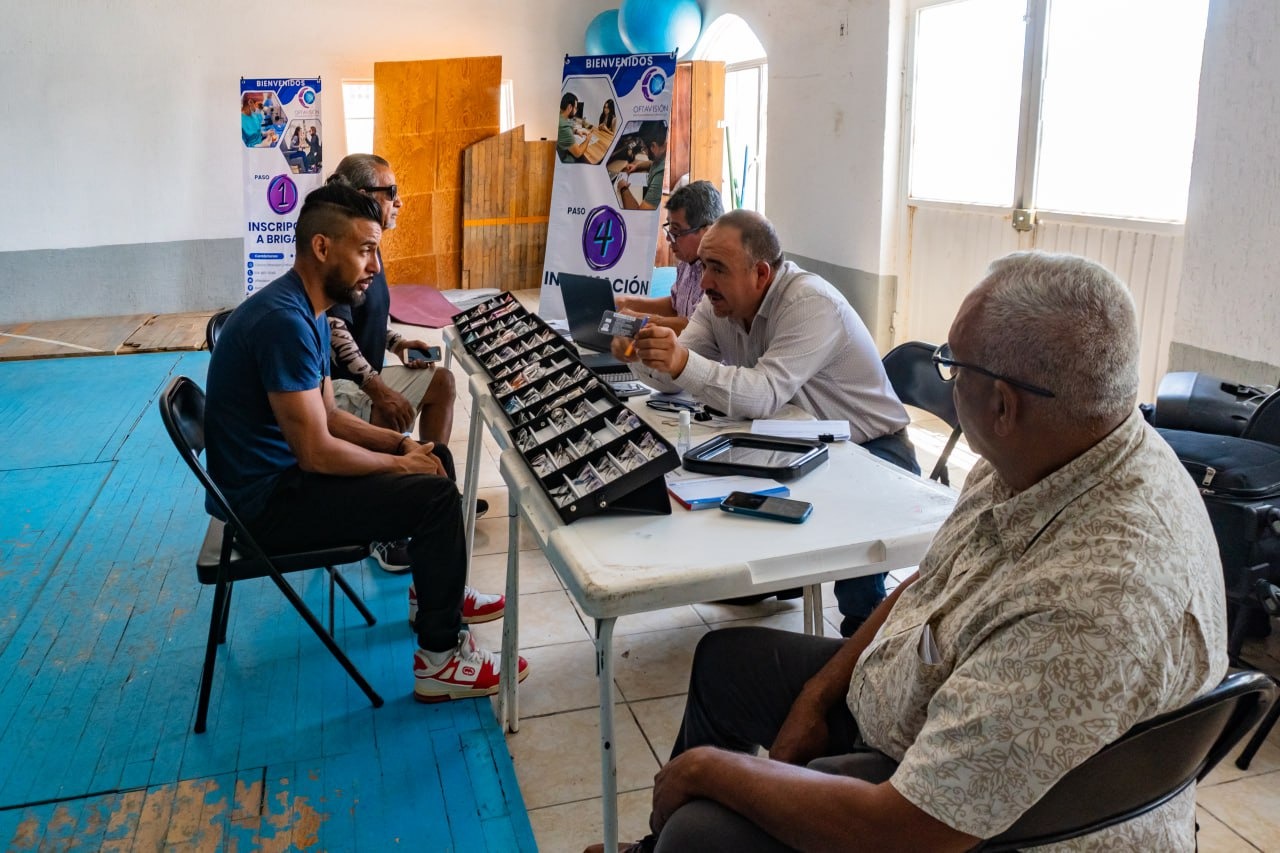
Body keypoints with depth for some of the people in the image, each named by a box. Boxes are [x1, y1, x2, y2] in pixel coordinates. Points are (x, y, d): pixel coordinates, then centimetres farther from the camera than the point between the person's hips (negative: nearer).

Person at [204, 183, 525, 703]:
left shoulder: (306, 312, 7)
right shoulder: (285, 321, -26)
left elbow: (327, 415, 11)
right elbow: (317, 452, -27)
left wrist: (403, 443, -1)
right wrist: (400, 463, -12)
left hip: (284, 471, 10)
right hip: (266, 502, -10)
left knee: (437, 458, 14)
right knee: (435, 496, -17)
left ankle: (438, 592, 30)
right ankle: (440, 661, -3)